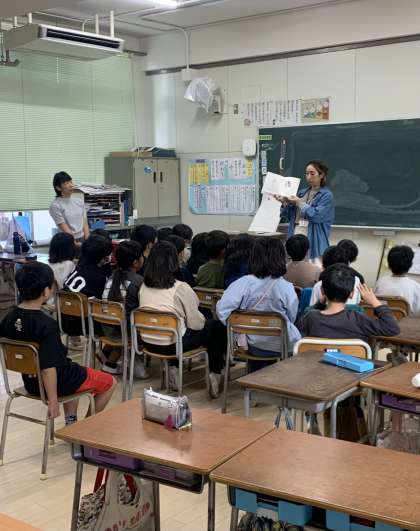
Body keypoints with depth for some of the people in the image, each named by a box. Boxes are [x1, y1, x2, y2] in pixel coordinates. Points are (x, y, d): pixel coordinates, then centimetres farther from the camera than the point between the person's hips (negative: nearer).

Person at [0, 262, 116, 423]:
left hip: (31, 383, 8)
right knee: (110, 382, 14)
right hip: (58, 382, -8)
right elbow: (48, 368, -33)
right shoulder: (47, 325, -30)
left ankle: (71, 421, 31)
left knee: (73, 370, 38)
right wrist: (53, 401, -26)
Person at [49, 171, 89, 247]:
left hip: (82, 240, 5)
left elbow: (85, 224, 7)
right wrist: (76, 244, -18)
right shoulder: (55, 206, -7)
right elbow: (65, 229, -12)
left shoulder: (79, 201, 8)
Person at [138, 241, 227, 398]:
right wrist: (203, 319, 11)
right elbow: (196, 323, -13)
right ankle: (214, 375, 19)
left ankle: (173, 368, 21)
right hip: (171, 344, -6)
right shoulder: (180, 288, -17)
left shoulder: (144, 286, -1)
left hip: (148, 342, 6)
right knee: (215, 327, 15)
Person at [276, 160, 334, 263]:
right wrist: (285, 204, 0)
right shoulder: (302, 192, 16)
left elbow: (316, 216, -14)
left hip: (313, 240, -5)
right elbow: (290, 216, 18)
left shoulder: (327, 195, -2)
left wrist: (299, 203, -9)